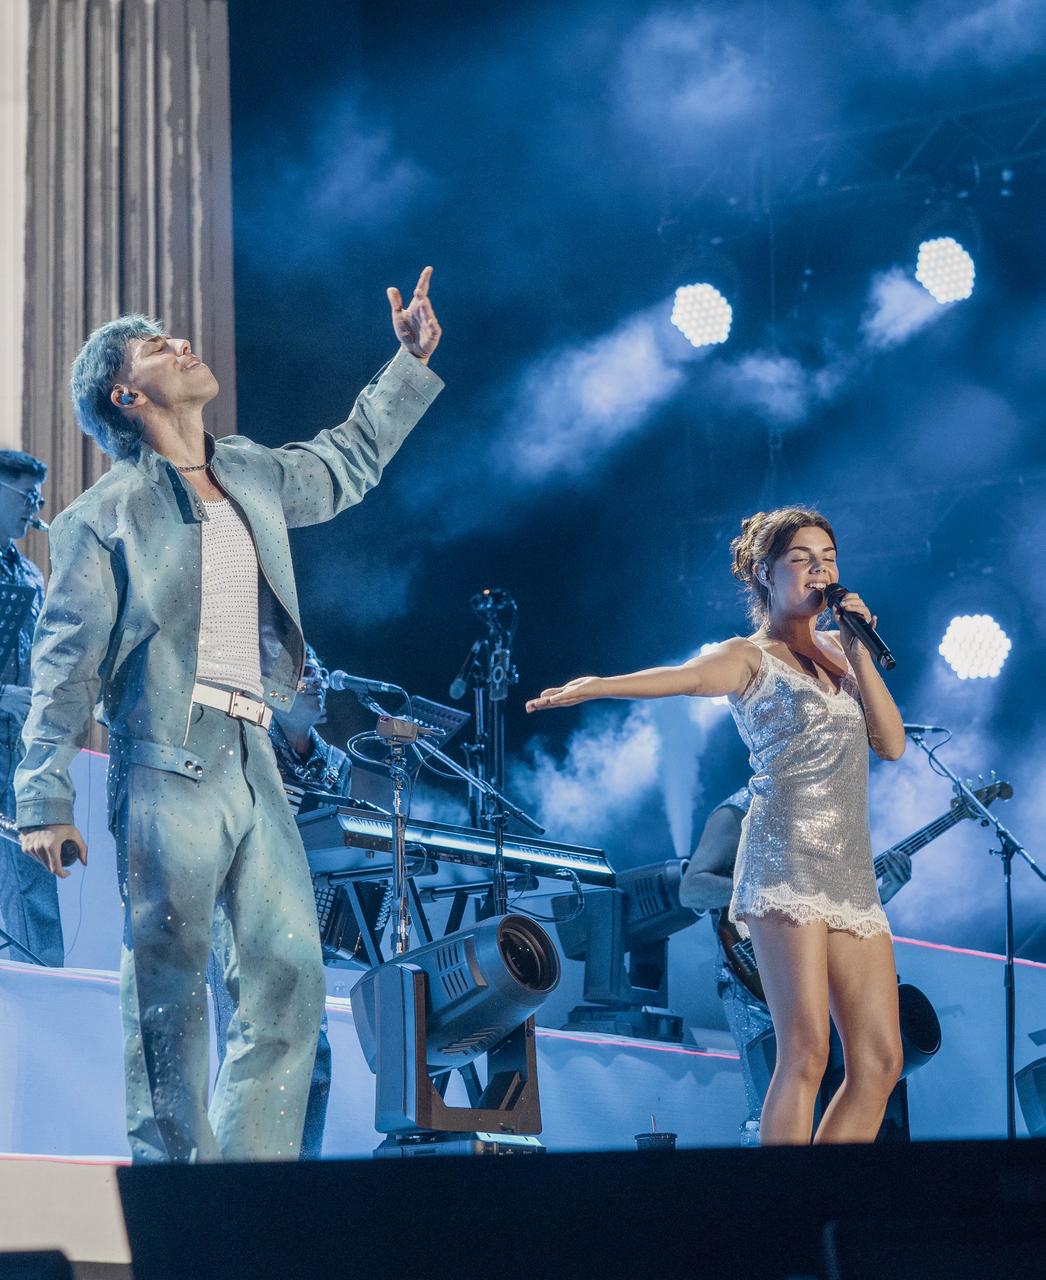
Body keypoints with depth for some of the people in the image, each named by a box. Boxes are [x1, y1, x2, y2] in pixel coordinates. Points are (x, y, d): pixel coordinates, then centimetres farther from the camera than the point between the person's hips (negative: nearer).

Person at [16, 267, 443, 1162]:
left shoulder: (254, 478, 19)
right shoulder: (107, 514, 1)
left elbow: (348, 465, 38)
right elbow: (64, 665, -2)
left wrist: (410, 365, 35)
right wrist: (44, 801, -7)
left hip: (253, 763, 6)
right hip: (168, 766, -6)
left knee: (292, 979, 0)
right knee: (168, 988, -4)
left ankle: (252, 1167, 6)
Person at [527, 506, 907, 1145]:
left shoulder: (839, 651, 22)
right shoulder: (750, 657, 4)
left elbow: (893, 743, 13)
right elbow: (686, 676, -16)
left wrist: (858, 651, 4)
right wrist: (596, 686, -35)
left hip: (852, 875, 7)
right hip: (787, 858, -7)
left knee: (879, 1061, 0)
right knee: (806, 1051, -17)